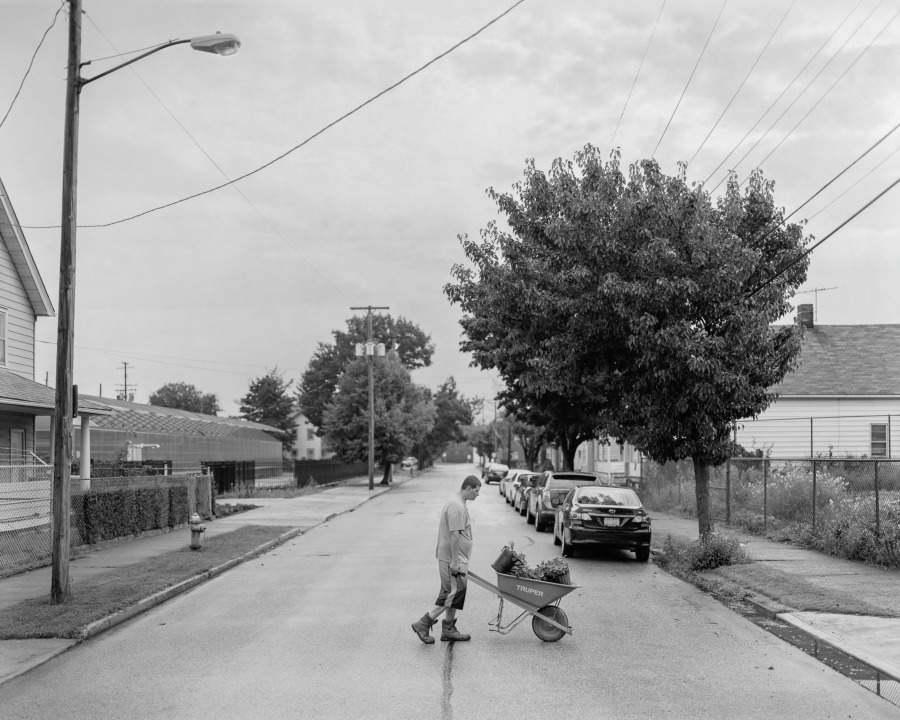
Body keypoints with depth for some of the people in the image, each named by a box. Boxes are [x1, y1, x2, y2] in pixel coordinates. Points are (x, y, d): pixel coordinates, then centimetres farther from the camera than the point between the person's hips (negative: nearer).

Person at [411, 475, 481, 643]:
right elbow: (454, 535, -23)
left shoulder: (458, 503, 15)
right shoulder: (456, 506, -19)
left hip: (457, 559, 11)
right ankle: (423, 624, -5)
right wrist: (455, 561, -24)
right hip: (453, 559, -11)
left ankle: (449, 629, 21)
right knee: (453, 592, -8)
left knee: (454, 593, 14)